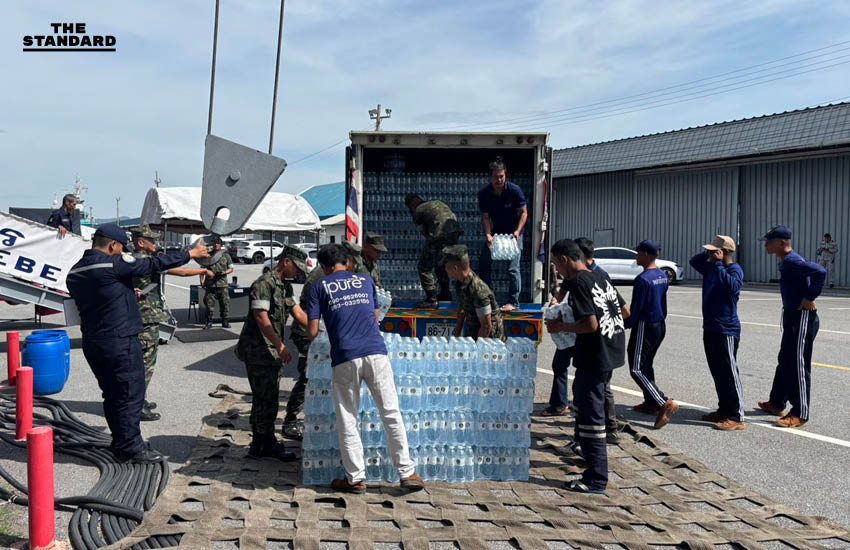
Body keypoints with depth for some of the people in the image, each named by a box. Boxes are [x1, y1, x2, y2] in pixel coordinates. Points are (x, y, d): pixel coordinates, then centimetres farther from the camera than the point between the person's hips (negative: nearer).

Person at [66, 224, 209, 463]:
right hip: (120, 341, -8)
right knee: (130, 394, 0)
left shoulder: (75, 272, 9)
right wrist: (190, 254, -2)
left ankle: (120, 443, 25)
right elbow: (153, 264, -12)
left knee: (112, 394, 16)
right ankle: (131, 447, 5)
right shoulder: (113, 265, -16)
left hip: (92, 342, 9)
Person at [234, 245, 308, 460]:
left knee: (268, 398, 13)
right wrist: (281, 346, -27)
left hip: (272, 351, 10)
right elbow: (261, 319, -23)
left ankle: (259, 446, 22)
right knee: (266, 399, -5)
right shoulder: (264, 284, -16)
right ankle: (268, 445, 5)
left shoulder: (285, 286, 14)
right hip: (258, 351, -10)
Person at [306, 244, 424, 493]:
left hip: (344, 358, -2)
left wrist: (309, 333, 27)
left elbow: (312, 332, 4)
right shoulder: (366, 280, 17)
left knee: (347, 420, 9)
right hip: (376, 353, 2)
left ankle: (356, 478, 14)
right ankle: (407, 473, 9)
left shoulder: (319, 288, 9)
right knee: (391, 414, 6)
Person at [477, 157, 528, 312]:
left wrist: (517, 232, -26)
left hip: (513, 232, -4)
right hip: (495, 232, 4)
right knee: (483, 264, 6)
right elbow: (485, 217, -6)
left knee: (513, 267, -13)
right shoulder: (484, 193, -10)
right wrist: (488, 235, -21)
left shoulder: (515, 190, -19)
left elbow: (524, 213, -13)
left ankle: (514, 302, -7)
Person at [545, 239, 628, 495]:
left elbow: (590, 324, -23)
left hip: (594, 358, -10)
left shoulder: (579, 283, -16)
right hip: (611, 353, 10)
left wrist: (561, 327, -9)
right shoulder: (601, 278, 12)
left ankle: (596, 480, 2)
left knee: (591, 416, -3)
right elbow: (625, 312, 17)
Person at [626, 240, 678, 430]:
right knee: (646, 365, 21)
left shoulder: (643, 279, -20)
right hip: (660, 326, 9)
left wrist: (626, 324, -4)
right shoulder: (662, 276, 8)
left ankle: (664, 403, -22)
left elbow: (635, 308, -17)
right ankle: (650, 403, 29)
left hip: (645, 327, -9)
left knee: (637, 369, -9)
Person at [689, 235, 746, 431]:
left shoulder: (735, 269, -13)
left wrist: (718, 264, -25)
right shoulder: (710, 268, 10)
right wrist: (707, 254, 5)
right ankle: (723, 411, 24)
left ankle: (736, 417, -3)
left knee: (729, 374, -7)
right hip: (710, 328, 9)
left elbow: (732, 286, -32)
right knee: (717, 372, 15)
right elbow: (694, 261, 24)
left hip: (726, 330, -9)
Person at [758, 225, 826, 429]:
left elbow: (820, 272, -34)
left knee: (798, 366, -5)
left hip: (802, 319, -11)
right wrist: (808, 297, 12)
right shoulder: (786, 261, 11)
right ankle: (776, 404, 32)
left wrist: (810, 298, -24)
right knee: (785, 361, 19)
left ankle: (799, 414, 2)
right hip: (793, 317, 11)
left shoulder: (792, 261, -20)